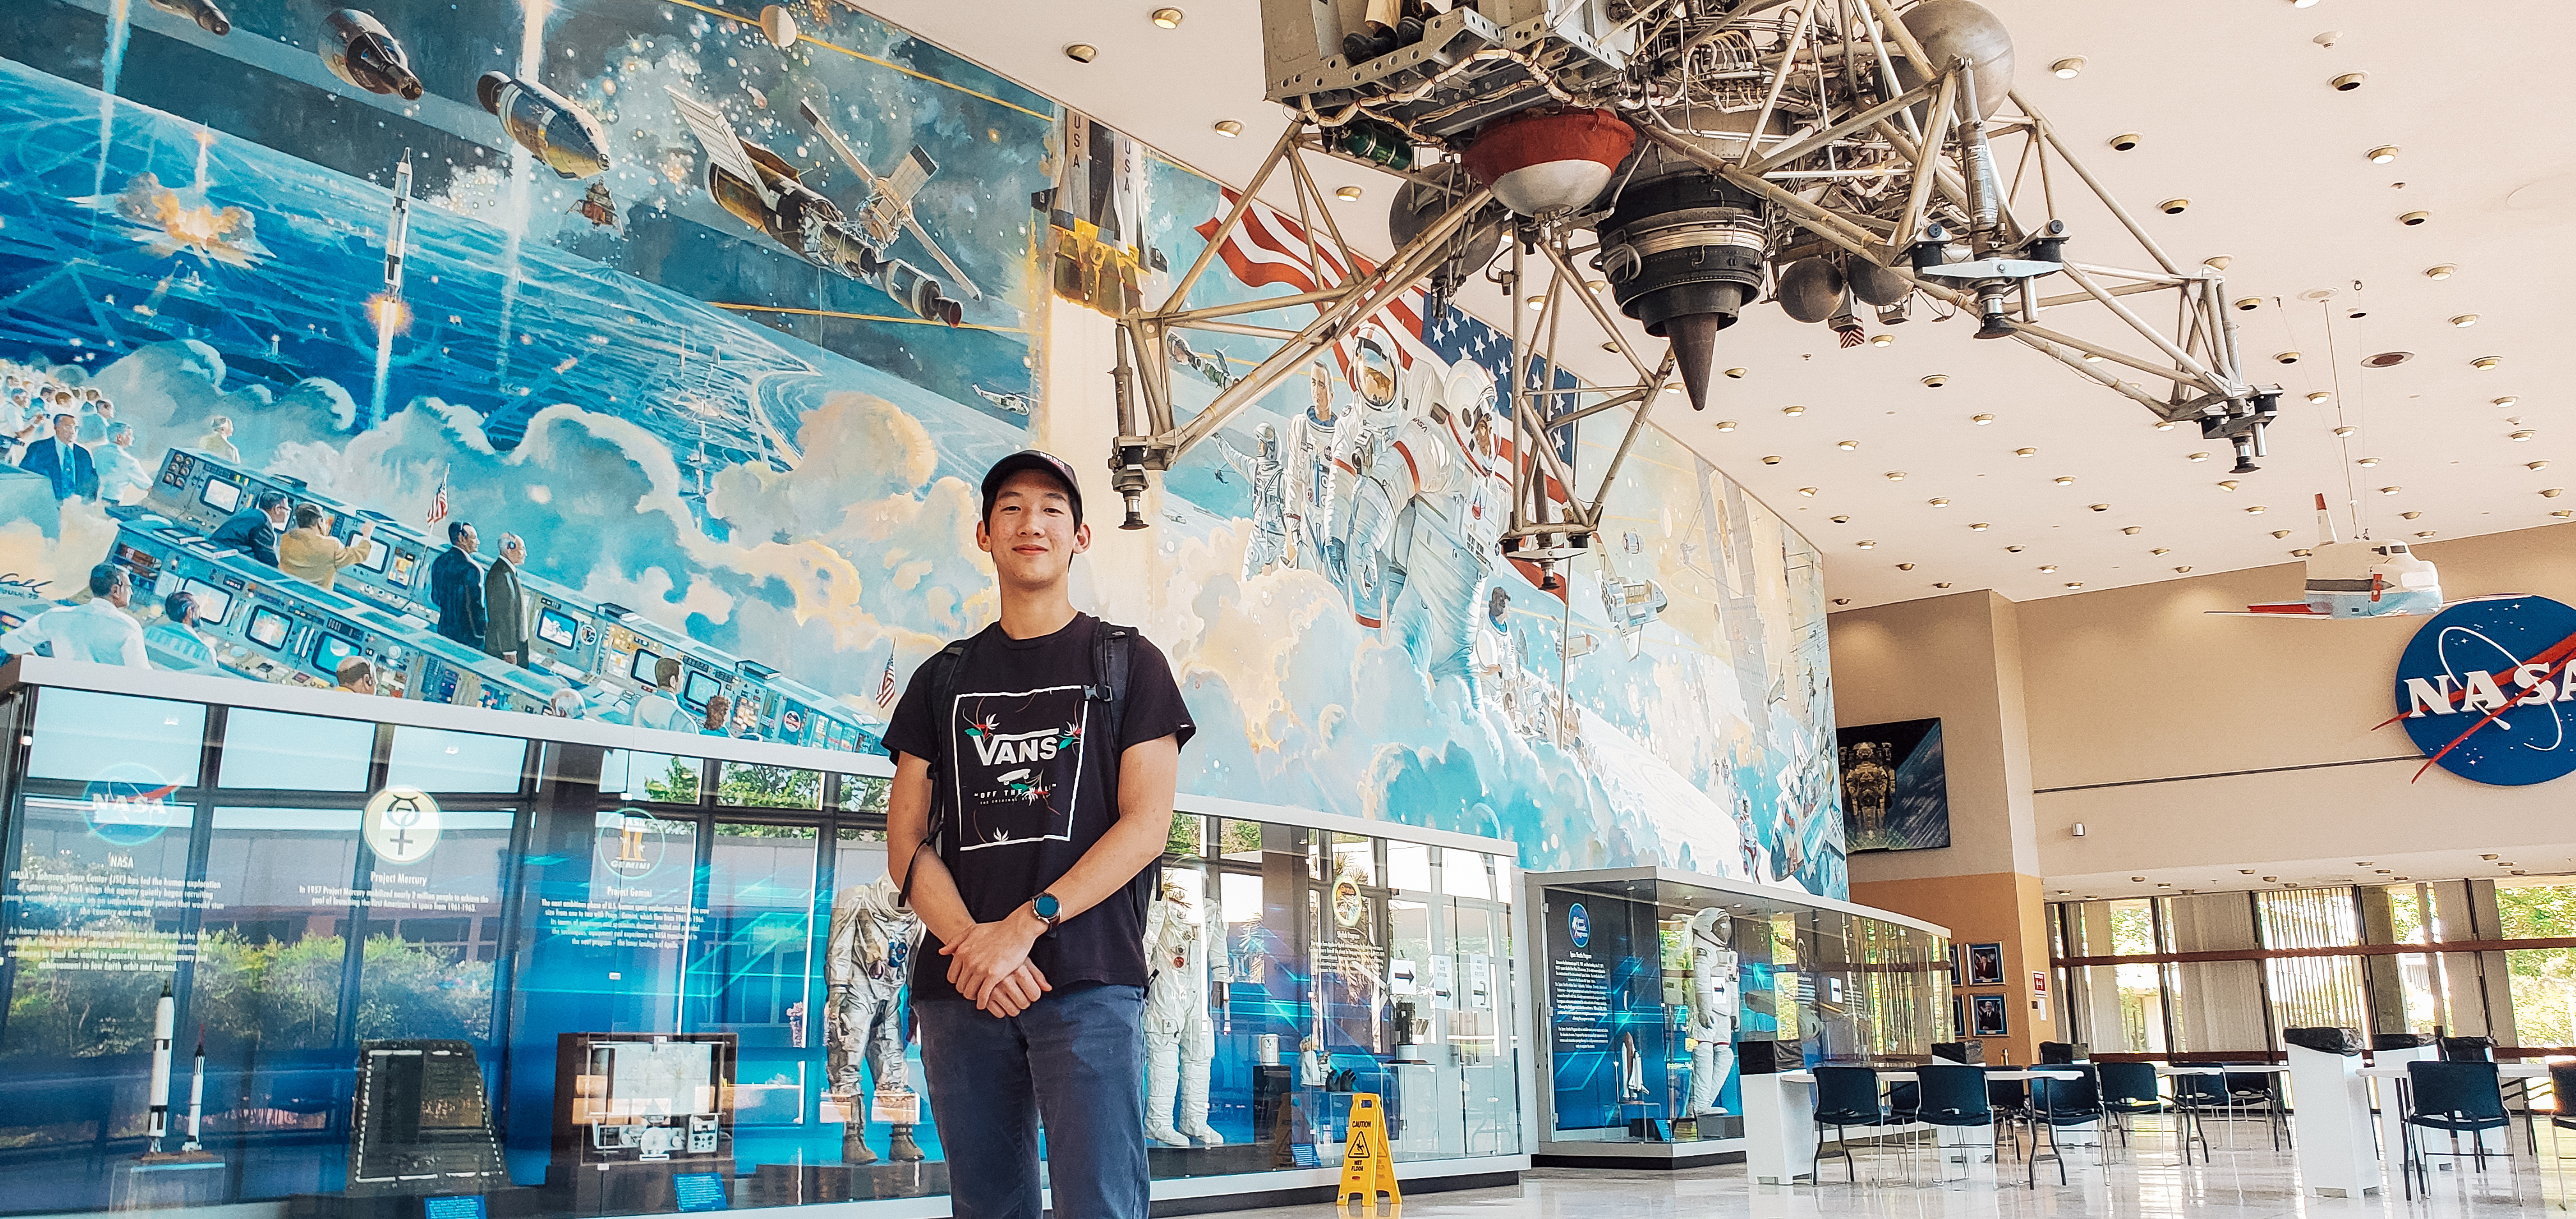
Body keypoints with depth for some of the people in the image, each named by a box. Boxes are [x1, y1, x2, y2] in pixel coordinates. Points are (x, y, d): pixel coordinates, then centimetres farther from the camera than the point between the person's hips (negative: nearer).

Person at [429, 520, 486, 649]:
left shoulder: (439, 562, 6)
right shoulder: (470, 568, -19)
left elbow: (435, 598, 14)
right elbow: (475, 606, -19)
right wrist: (480, 634, -10)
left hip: (444, 628, 8)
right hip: (466, 633, -8)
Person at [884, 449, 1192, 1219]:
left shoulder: (1129, 663, 10)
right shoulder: (945, 677, 17)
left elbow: (1146, 826, -1)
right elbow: (905, 841, 10)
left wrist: (1024, 926, -12)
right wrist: (970, 943, -9)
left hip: (1090, 981, -3)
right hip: (958, 984, 3)